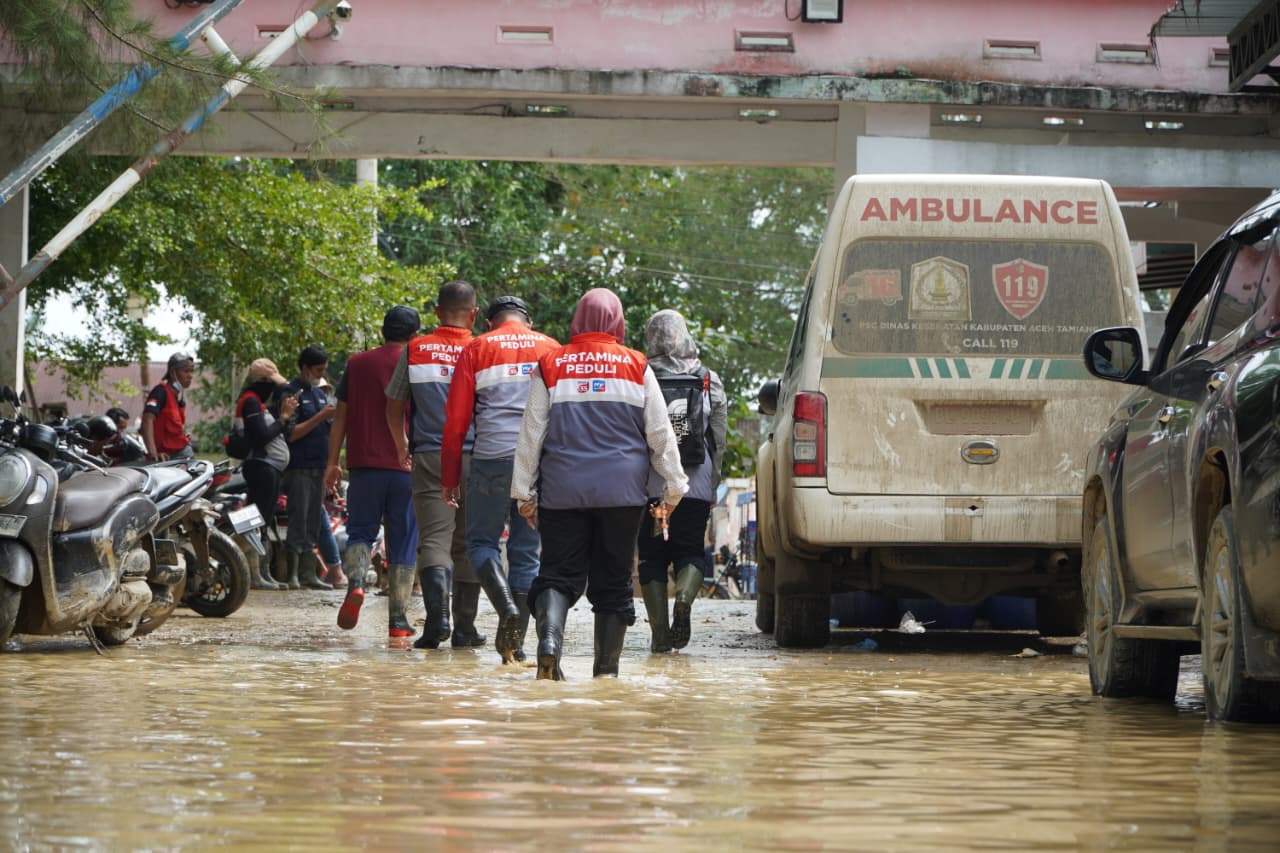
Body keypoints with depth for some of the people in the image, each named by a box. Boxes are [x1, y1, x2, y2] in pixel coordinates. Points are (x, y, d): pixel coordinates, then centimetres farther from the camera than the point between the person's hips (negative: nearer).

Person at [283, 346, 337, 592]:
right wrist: (320, 417, -16)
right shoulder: (291, 393, -7)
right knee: (298, 523, -10)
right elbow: (291, 433, -13)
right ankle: (291, 574, -10)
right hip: (299, 468, -8)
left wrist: (334, 418, 3)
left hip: (318, 467, 8)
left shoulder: (320, 394, 19)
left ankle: (308, 574, 11)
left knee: (313, 524, 8)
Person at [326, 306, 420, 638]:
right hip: (406, 467, -1)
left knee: (360, 532, 10)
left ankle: (355, 582, -21)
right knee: (402, 545, 5)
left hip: (364, 465, 1)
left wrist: (333, 462, 11)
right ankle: (397, 620, 1)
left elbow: (341, 415, 8)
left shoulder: (357, 364, 7)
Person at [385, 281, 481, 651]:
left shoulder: (416, 351, 4)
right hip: (474, 458, 0)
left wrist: (402, 448, 27)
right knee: (468, 544, 10)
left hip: (429, 457, 0)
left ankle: (437, 616, -27)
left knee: (433, 539, -6)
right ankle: (465, 628, 14)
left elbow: (394, 408, 11)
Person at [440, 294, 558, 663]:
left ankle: (506, 606, -17)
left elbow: (456, 419, 5)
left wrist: (449, 478, 9)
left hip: (493, 459, -2)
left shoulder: (477, 349, 8)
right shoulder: (552, 349, 13)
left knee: (482, 541, 9)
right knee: (526, 550, 8)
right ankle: (515, 643, 7)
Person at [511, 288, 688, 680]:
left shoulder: (551, 366, 4)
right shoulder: (637, 368, 3)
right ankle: (607, 666, 8)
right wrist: (674, 486, 15)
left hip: (562, 490, 0)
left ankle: (549, 638, -24)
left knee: (558, 573, 2)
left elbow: (531, 434, 6)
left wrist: (525, 492, 13)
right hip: (622, 491, 0)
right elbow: (661, 434, 6)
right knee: (613, 579, 8)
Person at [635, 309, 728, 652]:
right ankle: (684, 598, -18)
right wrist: (713, 487, 15)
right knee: (691, 551, 12)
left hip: (649, 483, -1)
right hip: (696, 486, 1)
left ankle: (659, 632, 3)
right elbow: (719, 441, 7)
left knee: (652, 557, 8)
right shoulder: (709, 382, 4)